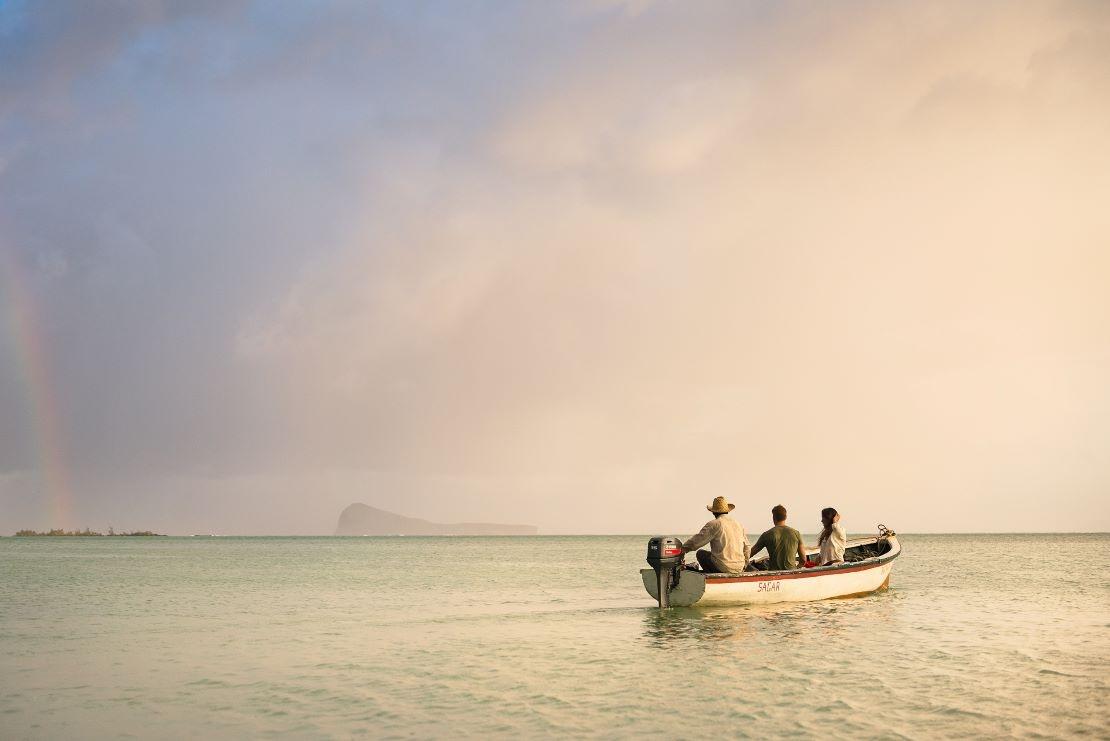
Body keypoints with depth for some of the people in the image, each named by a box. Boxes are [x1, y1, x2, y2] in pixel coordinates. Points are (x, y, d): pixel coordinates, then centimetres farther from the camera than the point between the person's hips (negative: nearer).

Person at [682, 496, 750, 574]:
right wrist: (743, 566, 29)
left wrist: (682, 548, 10)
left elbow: (695, 542, -7)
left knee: (700, 553, 19)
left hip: (722, 567, -6)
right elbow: (747, 549, 16)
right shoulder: (739, 525, 11)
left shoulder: (713, 524, -7)